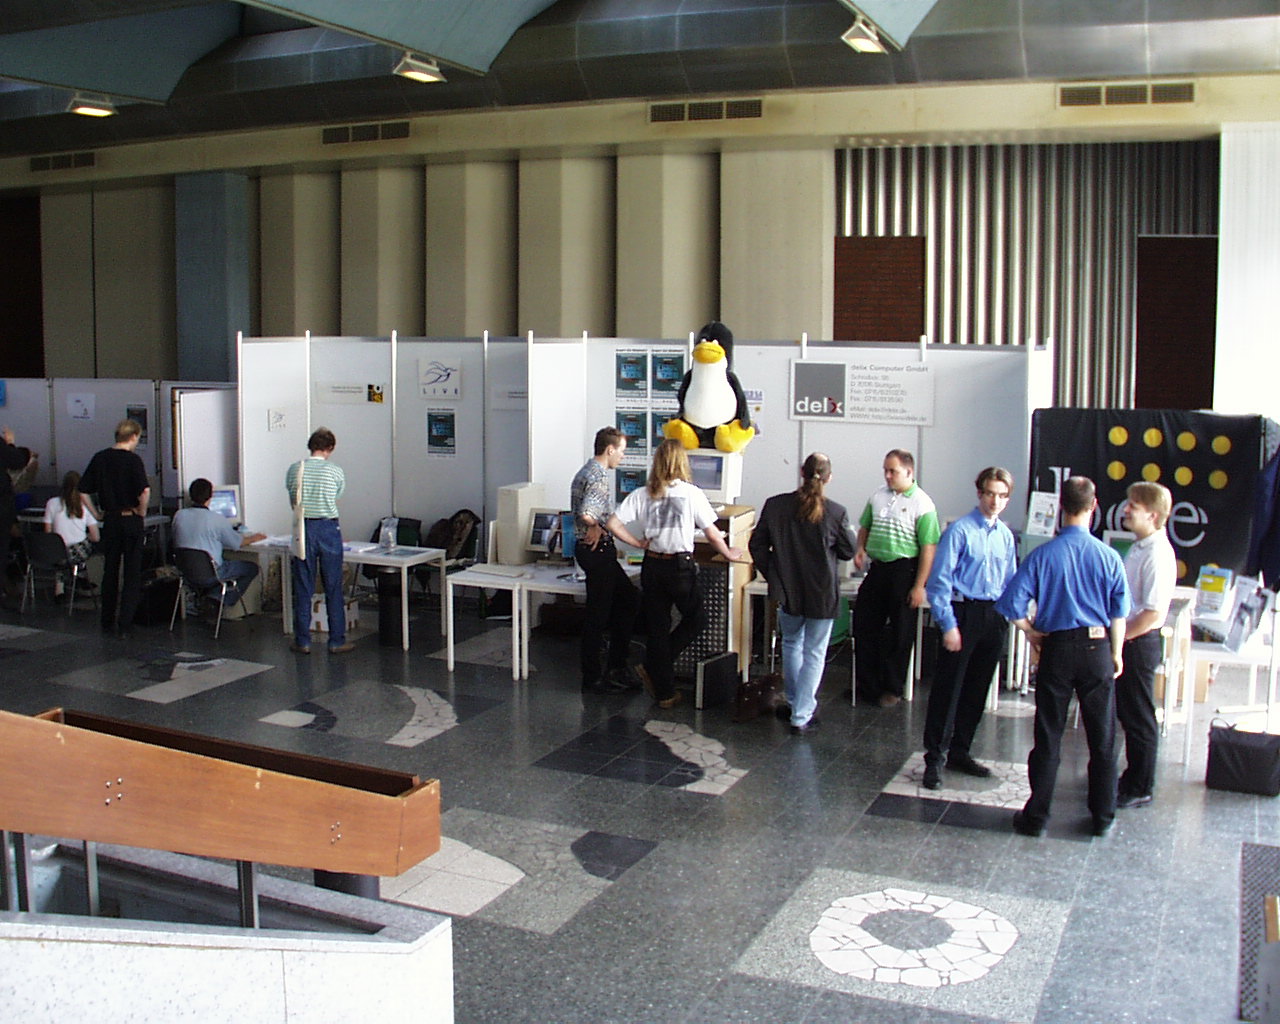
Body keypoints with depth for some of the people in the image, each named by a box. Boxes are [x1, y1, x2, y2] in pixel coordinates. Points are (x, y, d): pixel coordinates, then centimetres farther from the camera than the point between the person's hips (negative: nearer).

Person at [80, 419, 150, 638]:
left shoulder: (100, 458, 4)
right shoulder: (132, 459, -12)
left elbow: (83, 490, 6)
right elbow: (145, 491, -24)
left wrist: (97, 514, 13)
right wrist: (141, 513, -9)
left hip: (109, 520, 5)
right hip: (131, 521, -5)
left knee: (109, 572, 16)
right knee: (132, 574, 2)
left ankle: (107, 622, 22)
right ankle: (124, 625, -2)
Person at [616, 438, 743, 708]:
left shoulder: (642, 494, 1)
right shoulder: (691, 494, -7)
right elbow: (712, 534, -3)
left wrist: (637, 543, 6)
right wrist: (729, 554, 14)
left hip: (652, 566, 4)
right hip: (680, 566, -4)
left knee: (657, 627, 10)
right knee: (696, 619, 16)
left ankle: (664, 692, 15)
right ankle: (653, 669, 9)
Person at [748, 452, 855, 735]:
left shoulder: (775, 505, -9)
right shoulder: (836, 512, -15)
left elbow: (757, 545, -2)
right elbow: (848, 552, -2)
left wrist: (773, 576, 9)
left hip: (788, 591, 3)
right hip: (823, 594, -2)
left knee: (792, 645, 24)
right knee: (814, 654, 9)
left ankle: (797, 704, 36)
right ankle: (801, 717, 9)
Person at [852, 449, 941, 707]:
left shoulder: (922, 504, -10)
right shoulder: (878, 497, 7)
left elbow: (928, 548, -13)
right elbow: (865, 526, 22)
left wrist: (919, 586, -16)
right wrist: (861, 548, 1)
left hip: (905, 570, -6)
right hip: (877, 568, 6)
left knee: (900, 632, 6)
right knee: (864, 625, 8)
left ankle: (893, 688, 19)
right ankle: (866, 685, 21)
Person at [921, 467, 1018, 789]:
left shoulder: (1006, 536, 9)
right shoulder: (960, 530, -10)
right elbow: (939, 581, -12)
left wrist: (1010, 614, 5)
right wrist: (948, 625, -16)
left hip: (994, 617, 6)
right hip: (963, 613, -6)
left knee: (977, 690, 14)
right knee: (948, 689, -4)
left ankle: (959, 752, 27)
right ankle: (935, 759, 4)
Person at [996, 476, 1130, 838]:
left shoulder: (1043, 555, -9)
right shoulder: (1109, 557, -7)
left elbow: (1011, 603, -12)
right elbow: (1119, 613, 0)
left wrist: (1031, 632, 5)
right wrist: (1116, 654, 14)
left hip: (1057, 649, 0)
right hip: (1097, 648, 1)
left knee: (1048, 737, 8)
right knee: (1102, 738, 12)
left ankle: (1037, 816, 14)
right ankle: (1103, 817, 22)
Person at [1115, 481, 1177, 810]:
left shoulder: (1157, 554, -20)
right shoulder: (1138, 548, 10)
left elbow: (1154, 612, -25)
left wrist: (1120, 637, -17)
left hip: (1139, 644, -10)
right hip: (1125, 640, 10)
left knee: (1139, 719, 3)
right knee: (1125, 713, 19)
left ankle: (1140, 789, 15)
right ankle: (1132, 779, 32)